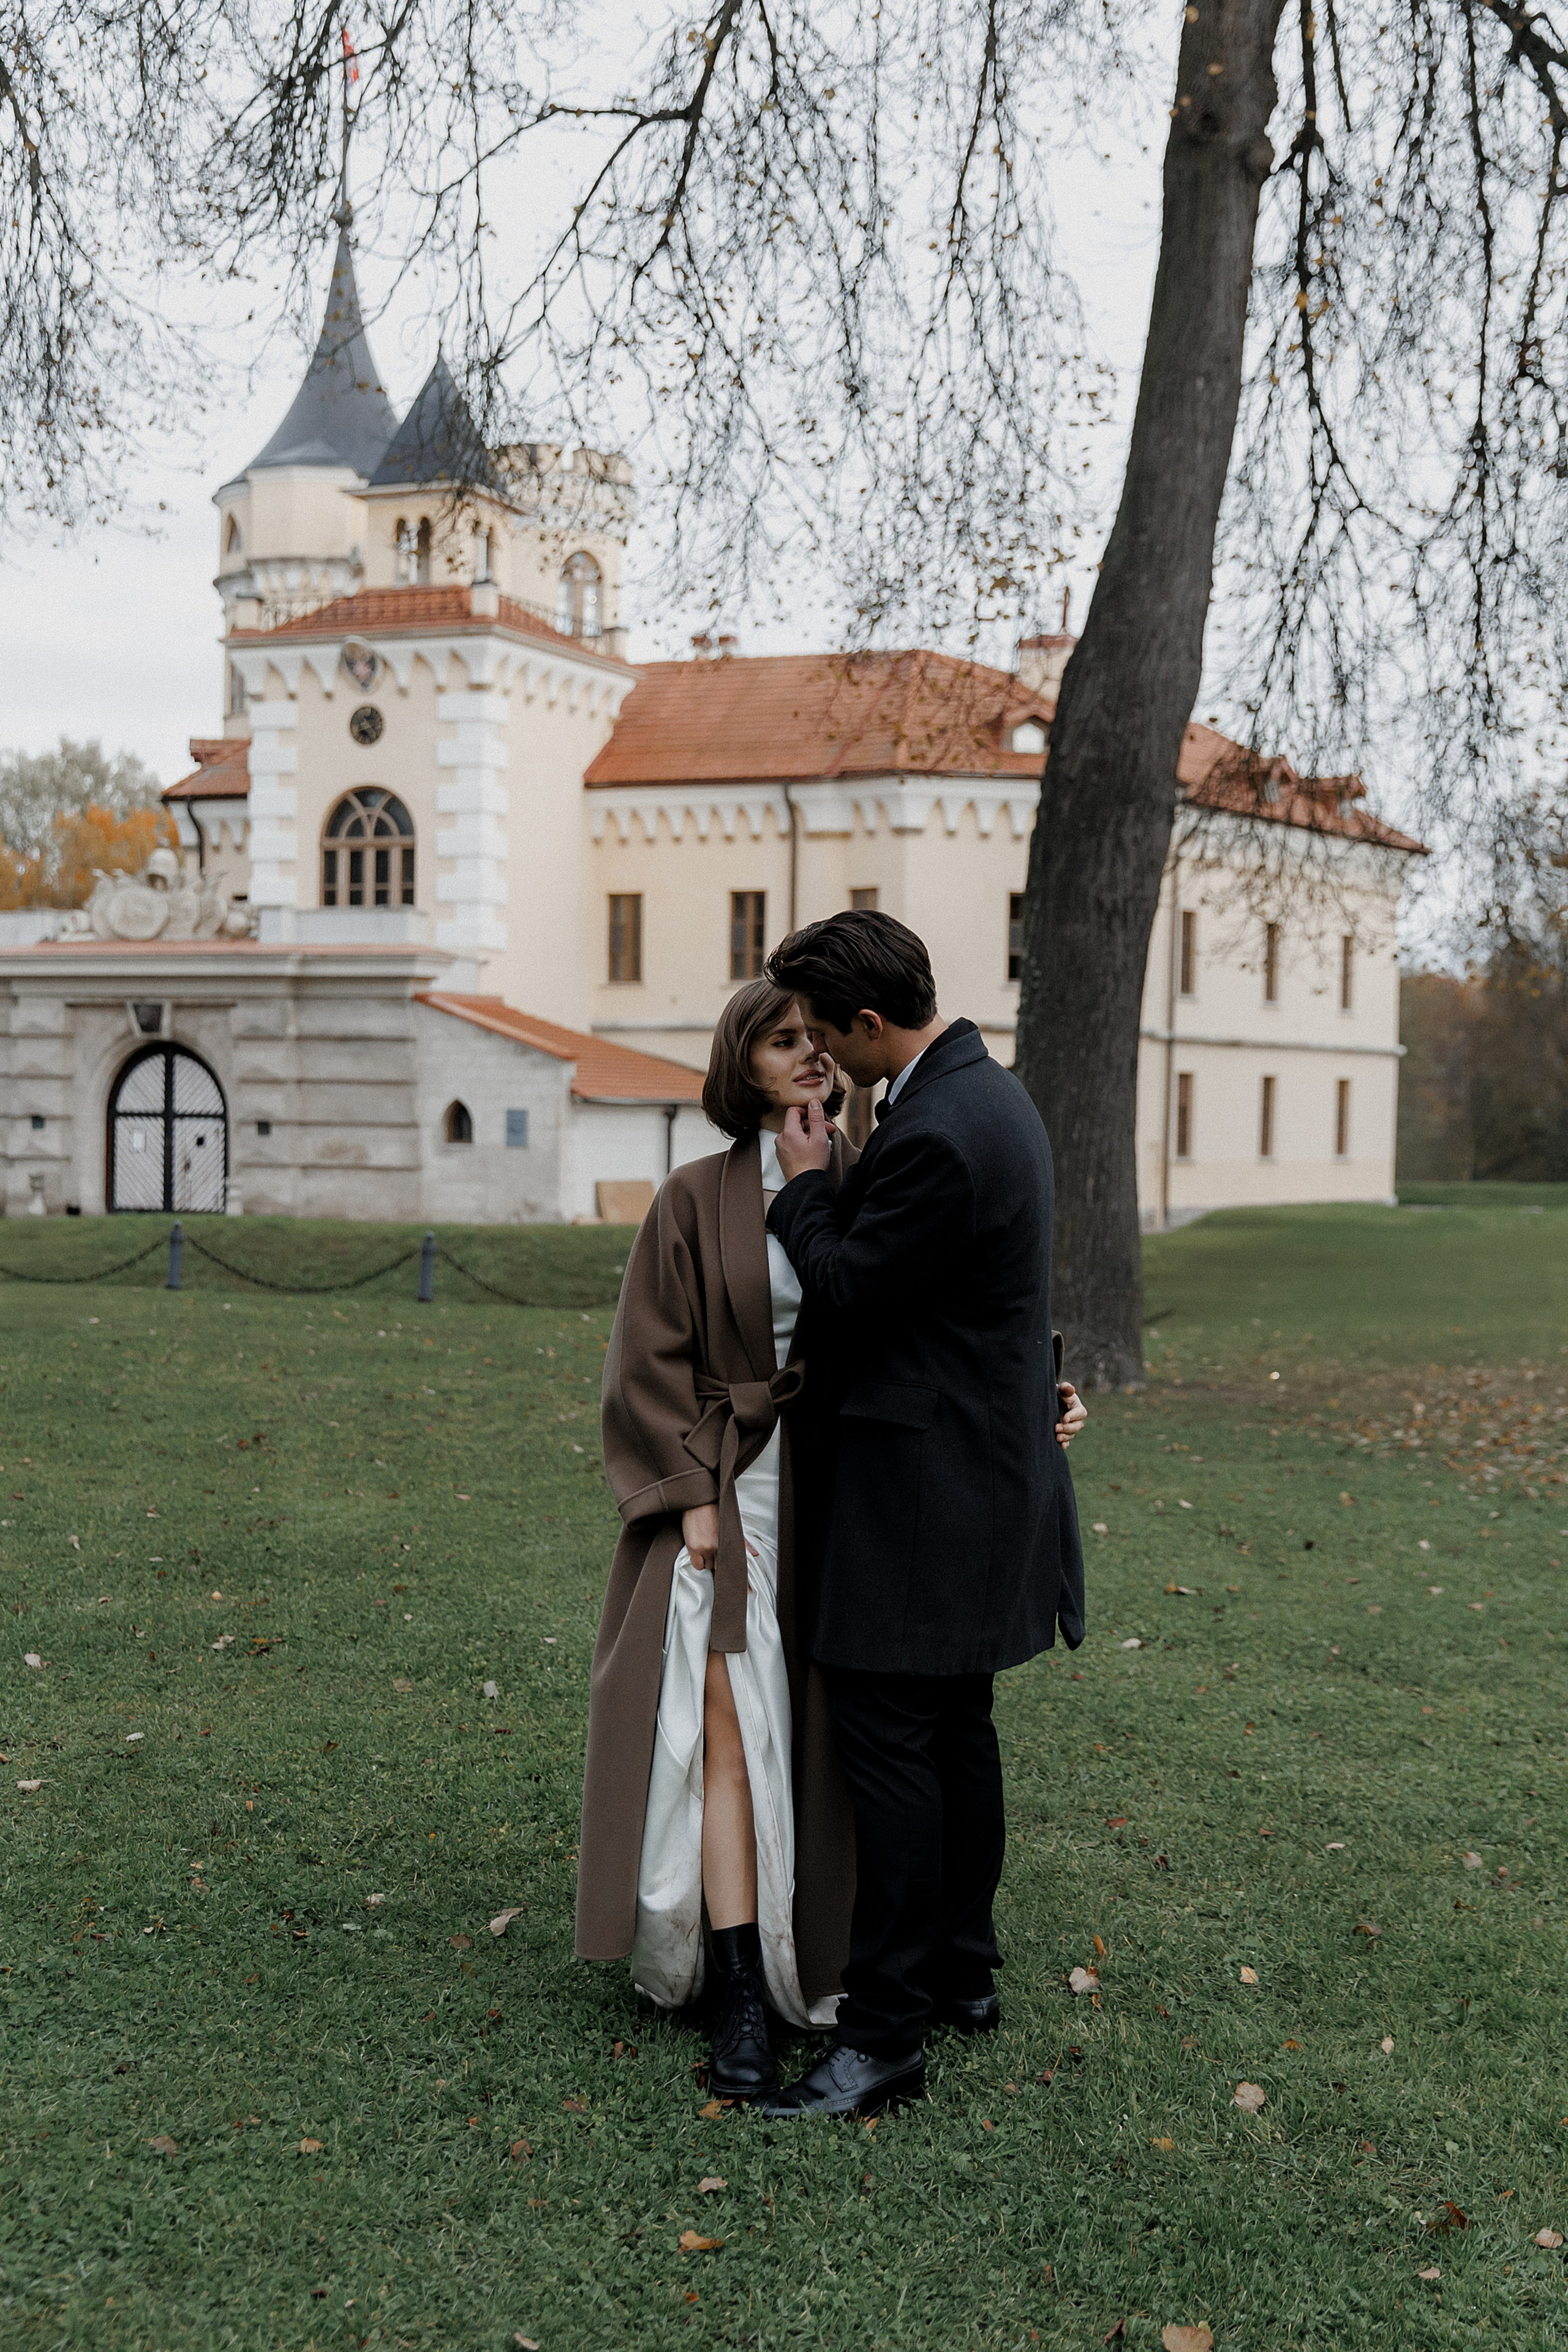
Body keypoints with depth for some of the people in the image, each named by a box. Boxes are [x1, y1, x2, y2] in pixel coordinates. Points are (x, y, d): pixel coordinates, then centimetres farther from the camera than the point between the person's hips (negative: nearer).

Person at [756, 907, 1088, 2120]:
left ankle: (886, 2029, 0)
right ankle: (965, 1972, 30)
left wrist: (808, 1182, -2)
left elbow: (845, 1285, -17)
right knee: (955, 1729, 18)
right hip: (987, 1463, 11)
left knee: (889, 1740, -5)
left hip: (928, 1485, -11)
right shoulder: (991, 1090, 10)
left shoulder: (936, 1133, -24)